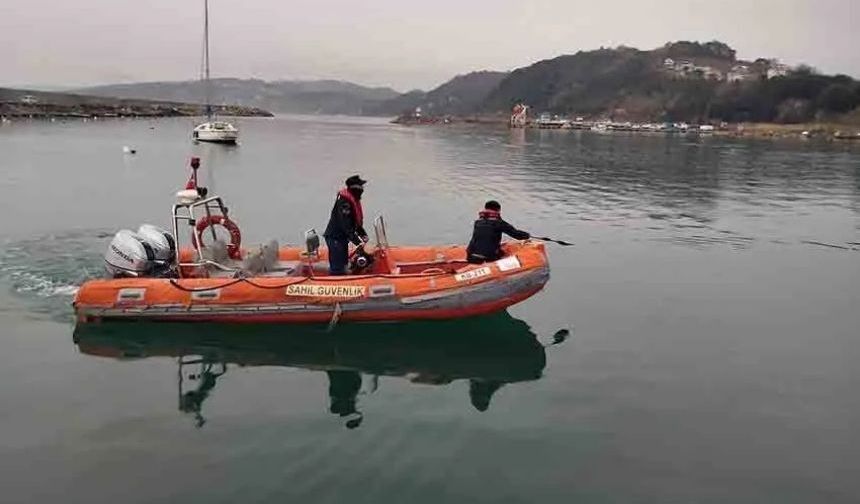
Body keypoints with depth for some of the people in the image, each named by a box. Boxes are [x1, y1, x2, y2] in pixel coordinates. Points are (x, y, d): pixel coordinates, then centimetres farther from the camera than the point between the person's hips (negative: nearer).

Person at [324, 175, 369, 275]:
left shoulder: (353, 200, 9)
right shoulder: (344, 202, -23)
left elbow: (356, 221, 16)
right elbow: (346, 226, -27)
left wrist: (363, 234, 5)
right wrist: (357, 241, -26)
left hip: (342, 237, 11)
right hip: (335, 238, -11)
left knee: (343, 263, 21)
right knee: (337, 268, -9)